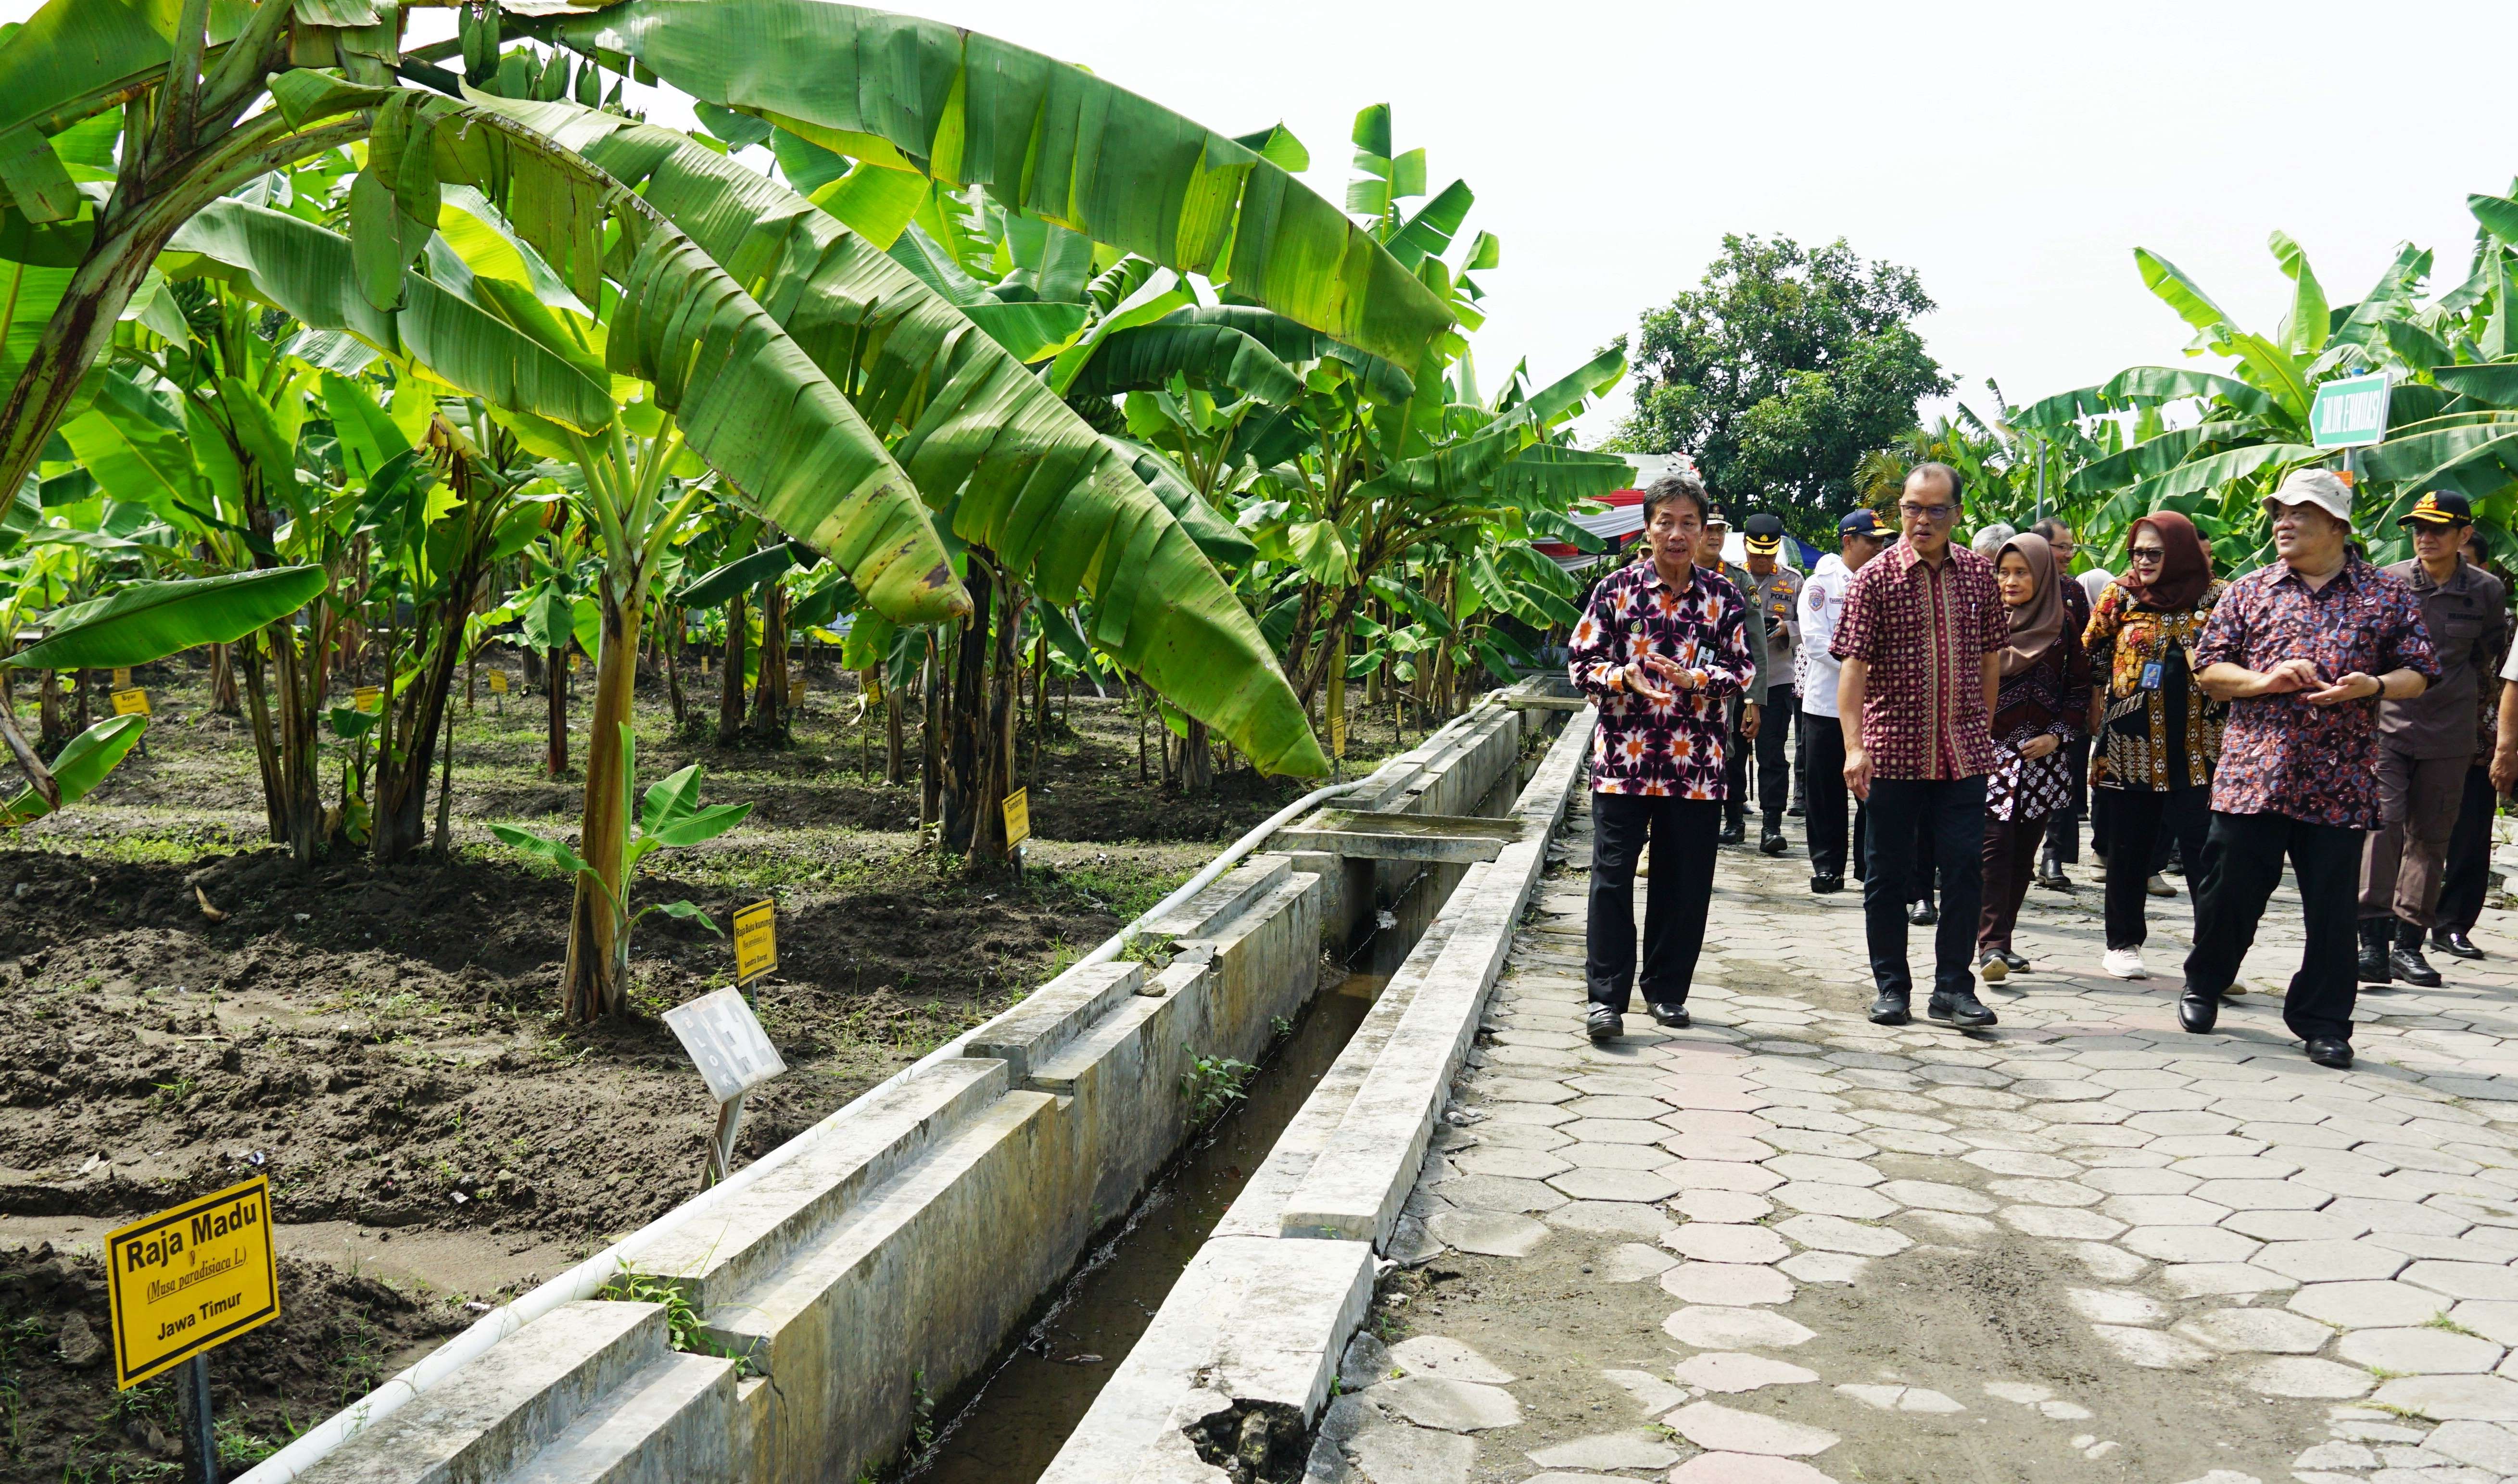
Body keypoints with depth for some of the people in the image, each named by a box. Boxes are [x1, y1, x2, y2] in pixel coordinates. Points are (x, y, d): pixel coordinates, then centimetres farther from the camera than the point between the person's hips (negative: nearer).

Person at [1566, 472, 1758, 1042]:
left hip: (1696, 762, 2)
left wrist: (1695, 679, -16)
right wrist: (1623, 677, -18)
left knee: (1684, 882, 8)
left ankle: (1667, 989, 22)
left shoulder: (1724, 597, 5)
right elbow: (1580, 661, 2)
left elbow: (1743, 669, 3)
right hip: (1622, 755, -1)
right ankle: (1606, 996, 2)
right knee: (1612, 876, -4)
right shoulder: (1616, 590, 2)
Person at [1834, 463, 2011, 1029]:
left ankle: (1953, 987, 12)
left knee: (1964, 867, 1)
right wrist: (1855, 745, -18)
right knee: (1888, 873, 6)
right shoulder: (1876, 577, -5)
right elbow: (1854, 665, -10)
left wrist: (1984, 731, 12)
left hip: (1962, 750, 3)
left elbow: (1990, 657, 13)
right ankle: (1891, 987, 18)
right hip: (1893, 748, -2)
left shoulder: (1978, 573, 6)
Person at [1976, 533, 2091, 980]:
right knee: (1995, 844, -13)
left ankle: (2000, 941, 13)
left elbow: (2079, 688, 9)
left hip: (2043, 754, 2)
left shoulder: (2063, 624, 7)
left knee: (2024, 849, 5)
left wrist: (2058, 735, -4)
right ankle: (1990, 946, -14)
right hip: (1990, 748, -2)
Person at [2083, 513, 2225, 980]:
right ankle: (2123, 945, 21)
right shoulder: (2119, 596, 5)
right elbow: (2091, 659, 11)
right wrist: (2096, 714, 7)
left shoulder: (2216, 598, 3)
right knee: (2130, 848, 9)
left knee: (2204, 847, -5)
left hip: (2196, 747, -1)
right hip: (2130, 744, 1)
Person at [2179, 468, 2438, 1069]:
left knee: (2332, 908, 4)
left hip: (2339, 785, 0)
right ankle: (2203, 987, 30)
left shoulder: (2388, 596, 7)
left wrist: (2373, 686, -13)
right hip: (2250, 773, 1)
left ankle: (2324, 1023, 17)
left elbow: (2418, 674, 7)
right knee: (2228, 893, 6)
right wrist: (2266, 680, -11)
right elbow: (2208, 669, 7)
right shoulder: (2248, 591, 9)